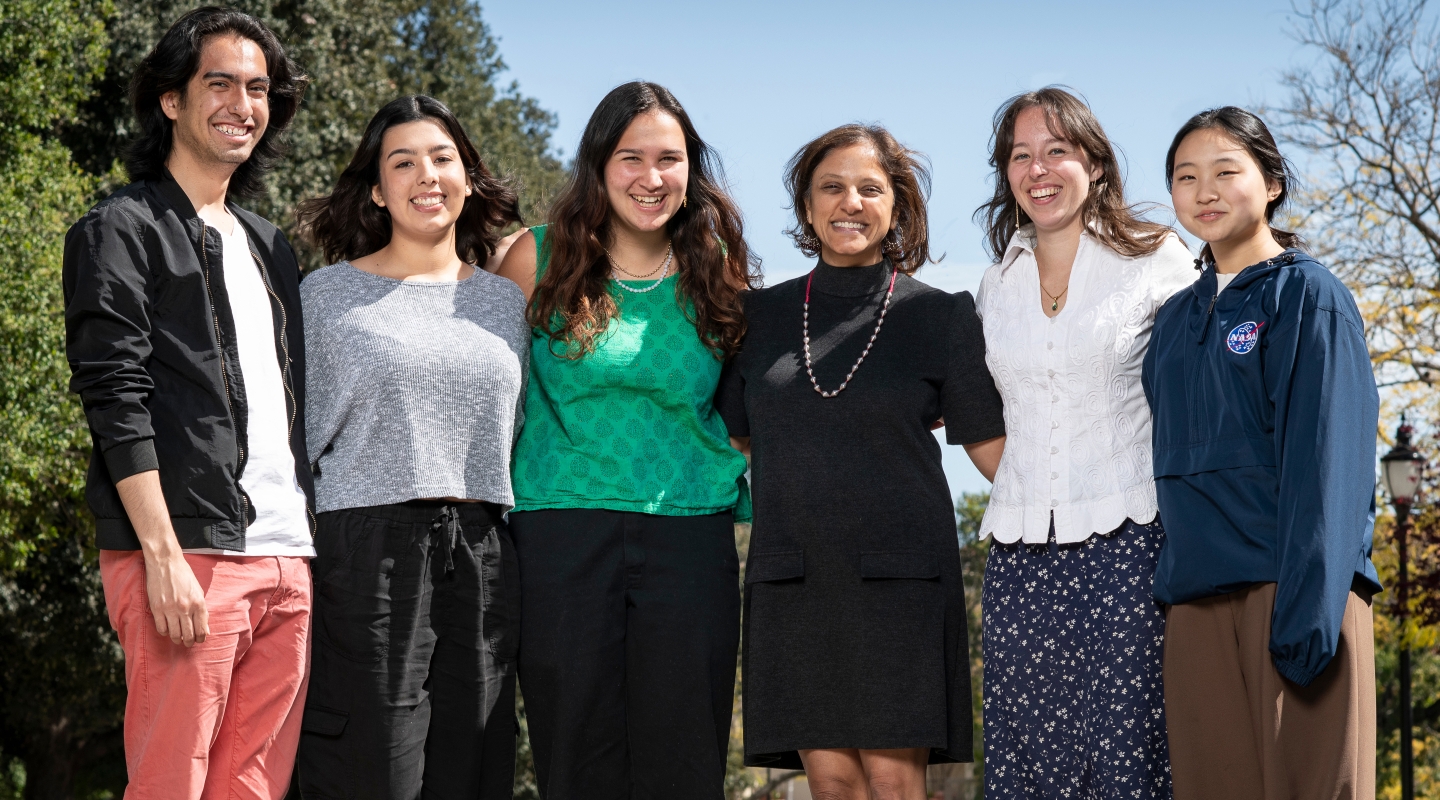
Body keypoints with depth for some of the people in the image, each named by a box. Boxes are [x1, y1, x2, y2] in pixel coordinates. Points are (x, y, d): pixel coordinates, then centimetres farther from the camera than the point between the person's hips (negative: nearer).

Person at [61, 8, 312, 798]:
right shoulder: (122, 230, 1)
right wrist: (164, 554, -17)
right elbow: (115, 399, -9)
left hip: (286, 560, 7)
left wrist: (309, 548, 15)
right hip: (186, 557, -7)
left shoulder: (271, 247, 23)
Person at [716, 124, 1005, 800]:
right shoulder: (763, 314, 12)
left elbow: (989, 442, 3)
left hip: (900, 574, -2)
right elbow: (731, 439, 20)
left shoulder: (939, 315, 4)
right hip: (793, 578, 2)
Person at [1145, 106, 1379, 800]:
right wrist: (1169, 589, 14)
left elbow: (1328, 462, -9)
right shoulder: (1175, 319, 17)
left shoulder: (1308, 296, -1)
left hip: (1290, 585, -5)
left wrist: (1308, 608, -17)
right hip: (1195, 599, 5)